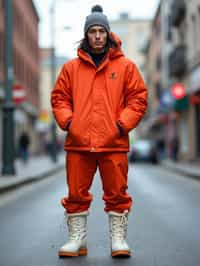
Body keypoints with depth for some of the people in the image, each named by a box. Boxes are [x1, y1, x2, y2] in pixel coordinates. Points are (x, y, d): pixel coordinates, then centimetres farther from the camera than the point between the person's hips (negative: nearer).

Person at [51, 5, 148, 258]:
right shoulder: (71, 67, 10)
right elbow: (59, 97, 14)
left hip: (114, 143, -1)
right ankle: (77, 239, 18)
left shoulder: (125, 66, 6)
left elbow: (138, 98, 5)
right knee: (76, 194, 6)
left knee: (117, 193, 3)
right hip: (78, 143, 2)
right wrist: (67, 121, -2)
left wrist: (123, 124, -6)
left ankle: (118, 239, 15)